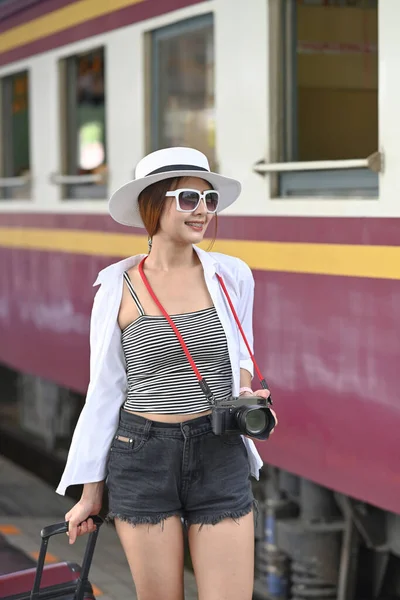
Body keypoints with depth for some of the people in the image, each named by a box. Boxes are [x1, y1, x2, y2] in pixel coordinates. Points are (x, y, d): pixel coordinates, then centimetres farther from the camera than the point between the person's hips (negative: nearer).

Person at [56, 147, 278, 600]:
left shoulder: (231, 276, 0)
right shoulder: (118, 289, -3)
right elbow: (105, 391, 3)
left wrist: (246, 392, -5)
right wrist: (91, 491, 6)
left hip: (219, 456, 1)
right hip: (142, 458, -1)